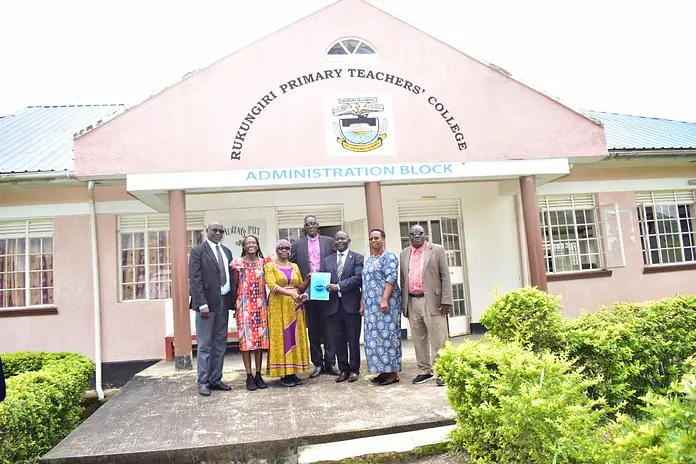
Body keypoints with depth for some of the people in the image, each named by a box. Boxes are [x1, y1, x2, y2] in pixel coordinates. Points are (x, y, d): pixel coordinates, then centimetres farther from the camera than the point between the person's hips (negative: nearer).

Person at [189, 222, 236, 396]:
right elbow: (195, 280, -10)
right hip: (207, 303, -6)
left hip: (223, 303, 6)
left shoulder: (226, 251, 14)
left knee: (220, 344, 10)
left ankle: (216, 379, 20)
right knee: (205, 345, 2)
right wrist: (202, 304, -17)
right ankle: (203, 382, 11)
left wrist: (233, 301, 7)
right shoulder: (198, 250, -3)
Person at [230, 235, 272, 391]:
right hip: (244, 304, -2)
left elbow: (267, 283, 10)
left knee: (260, 337, 5)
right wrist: (235, 305, 0)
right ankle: (249, 376, 5)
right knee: (246, 339, -2)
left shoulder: (264, 262, 7)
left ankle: (258, 374, 14)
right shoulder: (238, 263, 1)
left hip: (260, 304, 3)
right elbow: (235, 286, 3)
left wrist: (265, 302, 1)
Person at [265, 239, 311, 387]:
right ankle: (283, 374, 2)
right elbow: (272, 286, -13)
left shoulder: (295, 266, 14)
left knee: (295, 337, 3)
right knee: (281, 338, -3)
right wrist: (291, 293, -25)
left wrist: (309, 278, -5)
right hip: (278, 306, -4)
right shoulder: (270, 266, 1)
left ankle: (293, 372, 10)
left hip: (295, 306, 4)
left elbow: (301, 287, 14)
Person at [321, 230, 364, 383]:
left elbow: (358, 278, -9)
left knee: (353, 339, 4)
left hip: (351, 304, -3)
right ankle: (343, 369, 19)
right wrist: (326, 287, -16)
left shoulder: (357, 258, 5)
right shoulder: (327, 260, 15)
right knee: (337, 339, 7)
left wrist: (339, 286, -15)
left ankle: (354, 369, 16)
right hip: (333, 305, 3)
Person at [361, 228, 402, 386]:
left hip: (386, 303, -8)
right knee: (374, 337, 8)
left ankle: (393, 373, 2)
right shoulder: (369, 260, 19)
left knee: (387, 335, -6)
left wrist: (385, 300, -23)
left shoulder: (388, 256, -4)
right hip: (371, 305, 8)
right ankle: (384, 371, 15)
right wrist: (362, 303, 14)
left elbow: (391, 278, -15)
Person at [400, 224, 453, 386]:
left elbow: (445, 276, -3)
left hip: (432, 301, -4)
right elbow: (403, 280, 15)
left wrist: (446, 300, -10)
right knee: (419, 340, 11)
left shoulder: (437, 250, 2)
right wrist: (403, 303, 10)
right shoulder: (404, 254, 13)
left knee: (438, 339, -2)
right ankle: (424, 371, 22)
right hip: (412, 302, 4)